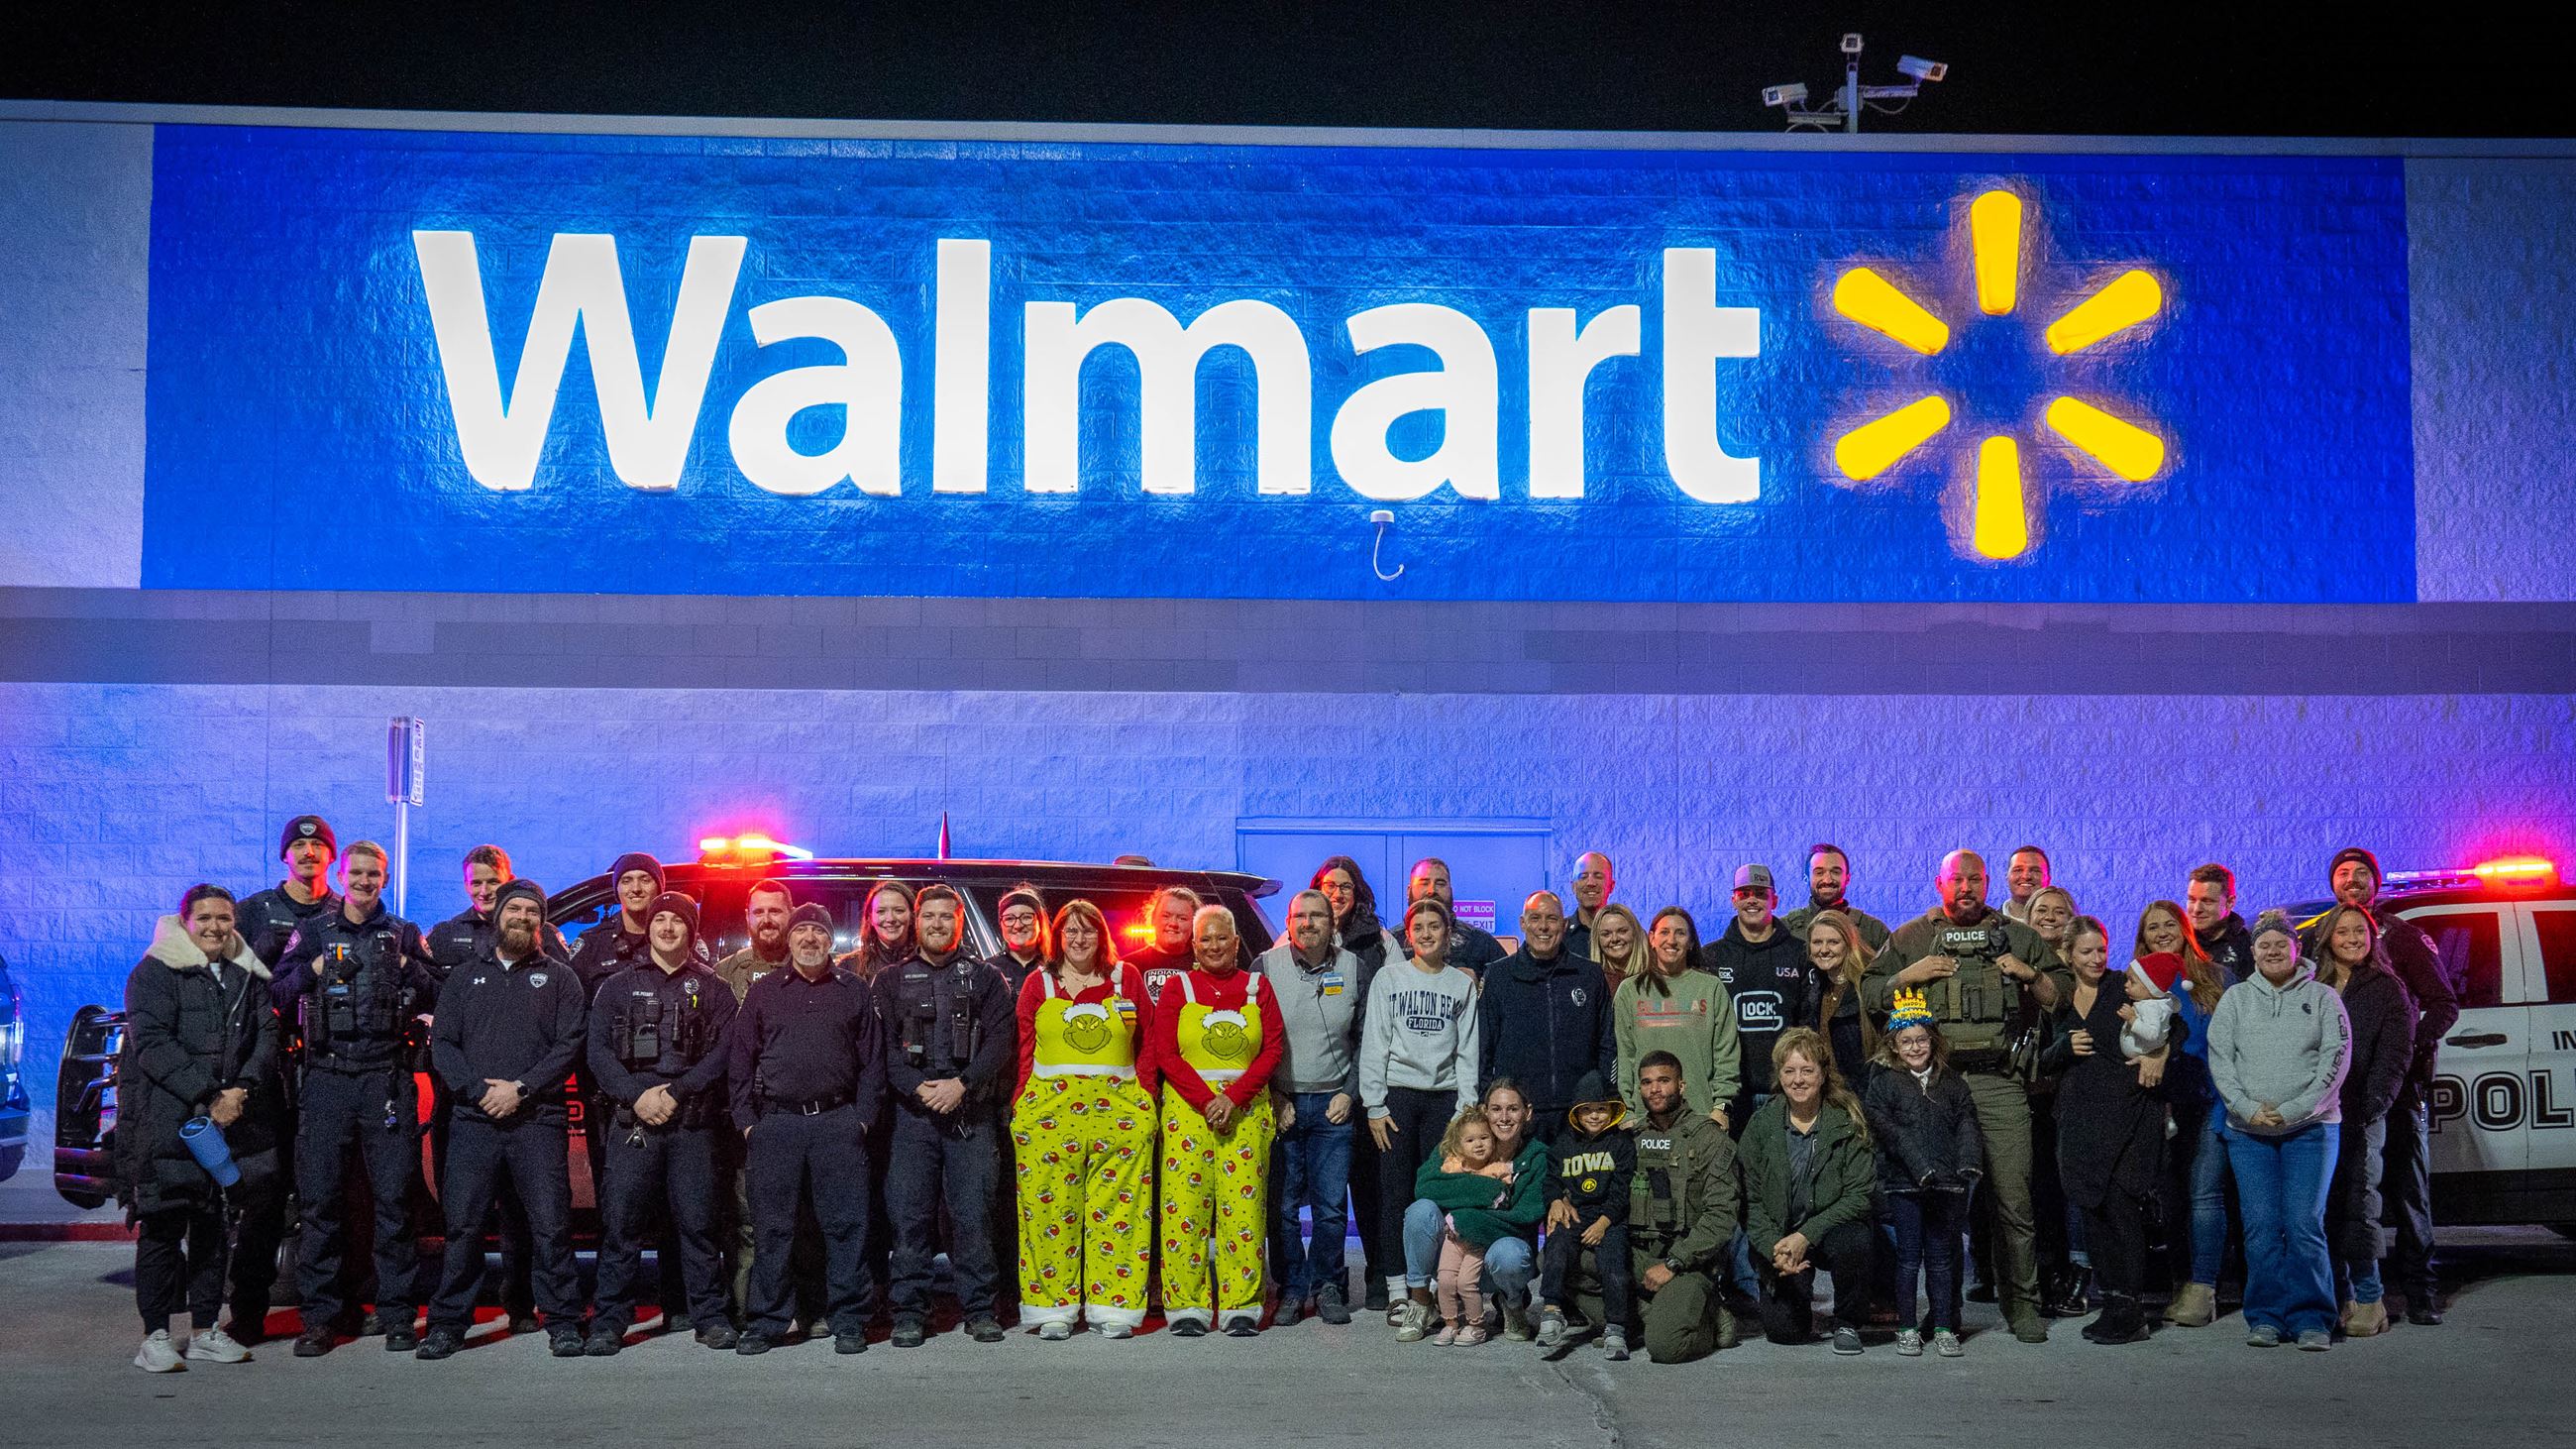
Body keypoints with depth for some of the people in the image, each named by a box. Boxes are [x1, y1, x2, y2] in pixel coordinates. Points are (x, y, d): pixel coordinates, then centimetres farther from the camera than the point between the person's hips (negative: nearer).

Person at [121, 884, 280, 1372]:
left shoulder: (247, 976, 14)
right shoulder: (153, 974, -2)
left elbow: (267, 1036, 8)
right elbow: (152, 1045, -11)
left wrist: (242, 1090, -10)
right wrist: (208, 1096, -17)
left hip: (232, 1118, 5)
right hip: (166, 1122, -5)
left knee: (214, 1225, 8)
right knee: (162, 1226, -4)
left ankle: (205, 1331, 15)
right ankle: (156, 1336, 2)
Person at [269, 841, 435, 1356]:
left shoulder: (404, 935, 13)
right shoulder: (312, 933, 13)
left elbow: (436, 999, 9)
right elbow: (277, 995, 7)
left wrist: (410, 969, -7)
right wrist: (313, 971, -9)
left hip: (388, 1077, 0)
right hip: (326, 1077, 0)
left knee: (394, 1198, -1)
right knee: (319, 1199, 0)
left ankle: (396, 1315, 5)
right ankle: (318, 1317, 8)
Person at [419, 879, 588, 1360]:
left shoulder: (559, 978, 11)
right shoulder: (466, 977, 17)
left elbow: (569, 1045, 1)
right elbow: (443, 1043, 8)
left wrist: (521, 1088, -11)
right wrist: (480, 1090, -8)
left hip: (538, 1121, -2)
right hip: (474, 1120, 2)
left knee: (550, 1223, -4)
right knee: (462, 1224, 0)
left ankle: (562, 1321, 3)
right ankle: (448, 1323, 9)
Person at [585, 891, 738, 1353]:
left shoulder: (712, 989, 12)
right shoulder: (618, 986, 14)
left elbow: (723, 1051, 2)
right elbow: (598, 1050, 5)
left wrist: (677, 1091, -11)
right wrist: (636, 1095, -10)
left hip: (694, 1122, 0)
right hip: (632, 1121, 0)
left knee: (697, 1221, 0)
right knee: (621, 1223, -3)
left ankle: (709, 1316, 7)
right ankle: (609, 1321, 4)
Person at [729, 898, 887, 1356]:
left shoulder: (856, 991, 11)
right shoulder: (763, 992, 13)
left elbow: (873, 1060, 10)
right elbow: (738, 1060, 12)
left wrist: (862, 1117, 0)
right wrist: (746, 1121, 3)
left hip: (839, 1122, -1)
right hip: (775, 1123, 1)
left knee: (846, 1224, -2)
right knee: (772, 1227, 2)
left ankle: (848, 1322, 6)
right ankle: (767, 1321, 11)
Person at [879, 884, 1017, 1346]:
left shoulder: (986, 978, 11)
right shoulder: (892, 980, 14)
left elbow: (1001, 1041, 1)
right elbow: (884, 1047, 5)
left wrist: (962, 1084, -12)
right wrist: (917, 1087, -11)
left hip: (973, 1113, -1)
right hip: (911, 1113, 1)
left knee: (973, 1213, -3)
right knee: (909, 1214, -1)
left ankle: (980, 1308, 6)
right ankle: (910, 1312, 6)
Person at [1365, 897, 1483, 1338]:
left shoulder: (1463, 984, 11)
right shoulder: (1389, 978, 7)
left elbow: (1468, 1050, 8)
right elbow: (1373, 1045, 4)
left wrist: (1467, 1108, -2)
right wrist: (1374, 1105, -4)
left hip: (1444, 1098, 1)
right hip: (1397, 1094, -1)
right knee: (1396, 1194, -3)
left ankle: (1424, 1289, 0)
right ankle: (1400, 1292, -1)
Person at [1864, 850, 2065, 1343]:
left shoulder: (2017, 936, 14)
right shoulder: (1910, 938, 13)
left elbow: (2061, 998, 17)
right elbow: (1869, 993, 13)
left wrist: (2031, 975, -2)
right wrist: (1909, 976, -3)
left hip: (1999, 1084, 0)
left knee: (2013, 1199, -3)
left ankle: (2022, 1303, 7)